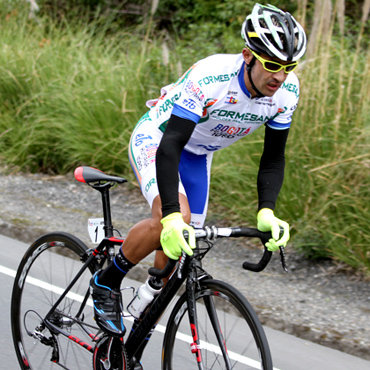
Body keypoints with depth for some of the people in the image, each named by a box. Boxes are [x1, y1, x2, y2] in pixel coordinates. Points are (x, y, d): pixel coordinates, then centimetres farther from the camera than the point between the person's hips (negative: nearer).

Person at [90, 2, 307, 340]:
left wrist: (266, 212, -27)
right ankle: (107, 282, -7)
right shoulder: (209, 78, -38)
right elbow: (169, 147, -42)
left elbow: (273, 158, -10)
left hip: (197, 157, 6)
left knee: (179, 254, 5)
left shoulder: (287, 91, -21)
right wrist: (172, 217, -53)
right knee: (173, 219, -32)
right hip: (155, 140, -6)